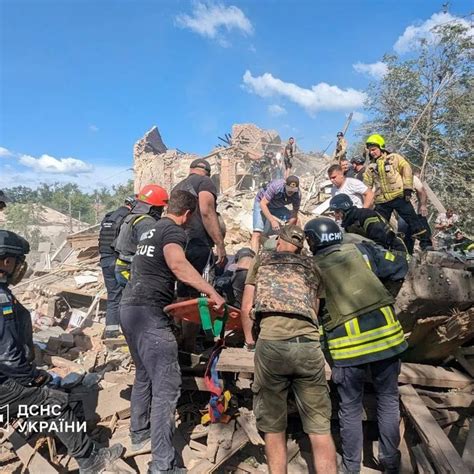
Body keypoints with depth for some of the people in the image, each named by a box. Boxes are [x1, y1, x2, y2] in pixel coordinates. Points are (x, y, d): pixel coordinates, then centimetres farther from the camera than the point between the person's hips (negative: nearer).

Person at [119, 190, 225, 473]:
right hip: (149, 313, -10)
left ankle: (139, 434, 39)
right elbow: (177, 264, -29)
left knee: (144, 375, 24)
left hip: (130, 308, 10)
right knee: (167, 386, -6)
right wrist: (211, 292, -32)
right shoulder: (174, 231, -7)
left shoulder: (153, 230, 21)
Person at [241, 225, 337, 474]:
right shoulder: (312, 266, 24)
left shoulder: (262, 259, 20)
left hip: (271, 341, -1)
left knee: (273, 427, 14)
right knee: (320, 428, 13)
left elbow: (246, 308, 17)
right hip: (309, 343, 2)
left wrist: (249, 340, 31)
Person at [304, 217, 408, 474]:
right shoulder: (360, 249, 7)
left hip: (348, 342, -2)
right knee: (388, 399, 20)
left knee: (350, 408, 14)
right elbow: (399, 269, 9)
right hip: (385, 332, 3)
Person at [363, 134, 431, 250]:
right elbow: (366, 186, 17)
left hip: (399, 196, -4)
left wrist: (407, 188, -13)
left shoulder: (394, 158, 7)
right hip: (382, 201, 4)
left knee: (412, 219, -4)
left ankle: (426, 243, 3)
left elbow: (406, 170, -3)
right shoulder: (370, 168, 17)